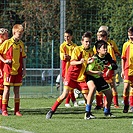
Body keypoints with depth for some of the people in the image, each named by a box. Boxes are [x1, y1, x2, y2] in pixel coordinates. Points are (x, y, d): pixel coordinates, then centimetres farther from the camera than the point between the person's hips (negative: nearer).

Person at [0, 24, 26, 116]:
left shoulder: (21, 44, 9)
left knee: (17, 90, 5)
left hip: (18, 70, 4)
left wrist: (24, 69, 10)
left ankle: (17, 110, 8)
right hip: (8, 70, -4)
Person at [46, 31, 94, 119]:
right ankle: (52, 111, 1)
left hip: (82, 78, 3)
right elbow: (72, 62, -14)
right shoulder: (77, 49, -5)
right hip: (72, 76, -3)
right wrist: (79, 62, -34)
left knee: (86, 96, -8)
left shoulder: (91, 52, 5)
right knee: (65, 94, -10)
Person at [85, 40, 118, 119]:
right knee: (93, 88, -36)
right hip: (91, 77, -7)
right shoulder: (94, 59, -28)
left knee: (109, 94, 7)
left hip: (99, 78, 7)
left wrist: (109, 67, -29)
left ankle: (107, 111, 34)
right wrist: (97, 72, -42)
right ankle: (87, 113, -33)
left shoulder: (107, 56, -10)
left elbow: (115, 66, -8)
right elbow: (87, 71, -27)